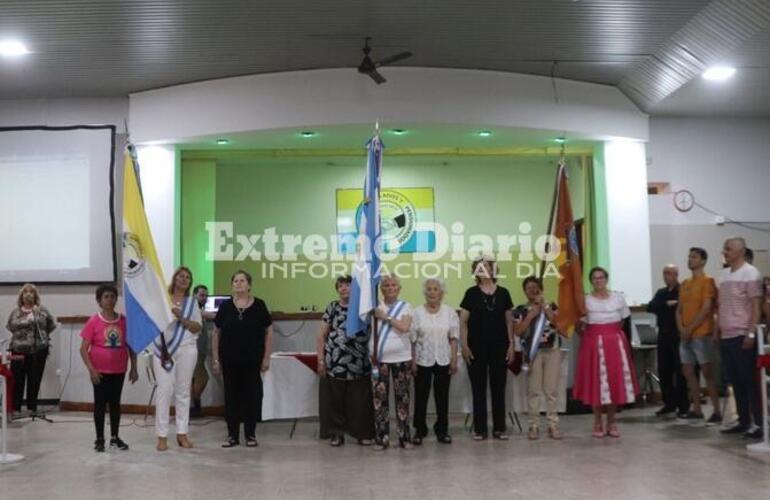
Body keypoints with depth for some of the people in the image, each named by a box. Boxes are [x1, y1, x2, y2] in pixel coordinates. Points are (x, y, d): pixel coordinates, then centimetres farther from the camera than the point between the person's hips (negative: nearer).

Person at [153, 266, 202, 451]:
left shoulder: (192, 302, 9)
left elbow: (197, 328, 4)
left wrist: (181, 318, -10)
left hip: (186, 350, 2)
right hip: (163, 349, -2)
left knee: (183, 391, 6)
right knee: (164, 390, -5)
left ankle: (182, 433, 13)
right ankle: (162, 436, 0)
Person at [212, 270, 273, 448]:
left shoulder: (259, 306, -1)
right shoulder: (225, 306, 2)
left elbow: (268, 332, 2)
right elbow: (216, 334, 7)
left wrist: (266, 358, -3)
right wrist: (216, 359, 2)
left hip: (252, 361, -1)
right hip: (230, 361, 1)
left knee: (252, 396, 4)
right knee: (231, 396, 6)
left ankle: (250, 434, 16)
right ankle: (232, 435, 16)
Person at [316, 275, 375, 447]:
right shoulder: (332, 308, 6)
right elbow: (322, 336, 6)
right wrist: (321, 360, -1)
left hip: (360, 364, 0)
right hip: (335, 364, 0)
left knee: (360, 402, 5)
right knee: (334, 400, 6)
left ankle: (363, 433, 19)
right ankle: (337, 433, 19)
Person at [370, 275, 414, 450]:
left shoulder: (405, 307, 5)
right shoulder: (375, 307, 6)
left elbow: (405, 327, -12)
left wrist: (386, 317, -10)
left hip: (401, 359, 0)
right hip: (379, 359, 0)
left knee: (402, 397, 4)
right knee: (379, 398, 0)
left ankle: (405, 437, 12)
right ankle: (381, 438, 6)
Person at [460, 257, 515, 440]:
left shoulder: (503, 293, 5)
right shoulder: (471, 293, -1)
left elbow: (509, 321, 8)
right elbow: (463, 322, -2)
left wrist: (511, 344, 2)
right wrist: (464, 346, -9)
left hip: (499, 346, 2)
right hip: (477, 347, -2)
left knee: (498, 388, 7)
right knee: (479, 388, 4)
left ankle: (499, 427, 15)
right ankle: (479, 429, 11)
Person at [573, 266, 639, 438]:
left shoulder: (618, 298, 3)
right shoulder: (586, 300, -4)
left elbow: (622, 321, 13)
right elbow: (580, 326, -1)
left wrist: (611, 333, 8)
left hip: (615, 343, 2)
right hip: (594, 344, -2)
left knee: (615, 381, 3)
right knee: (596, 382, -1)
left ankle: (611, 422, 15)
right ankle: (598, 423, 10)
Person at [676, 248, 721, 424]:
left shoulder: (707, 281, -7)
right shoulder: (685, 283, 16)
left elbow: (706, 308, -14)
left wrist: (690, 328, -14)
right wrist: (681, 328, 0)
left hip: (702, 334, -8)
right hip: (686, 335, 8)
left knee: (707, 371, -6)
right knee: (688, 371, 8)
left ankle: (717, 411, -1)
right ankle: (696, 410, 16)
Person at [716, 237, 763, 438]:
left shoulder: (750, 273, -6)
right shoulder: (723, 274, 15)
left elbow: (756, 306, -10)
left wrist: (751, 333, -17)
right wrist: (717, 332, 15)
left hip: (742, 336, -7)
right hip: (726, 336, 7)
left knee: (750, 381, -2)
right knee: (735, 382, 10)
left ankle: (759, 423, 4)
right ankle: (743, 421, 17)